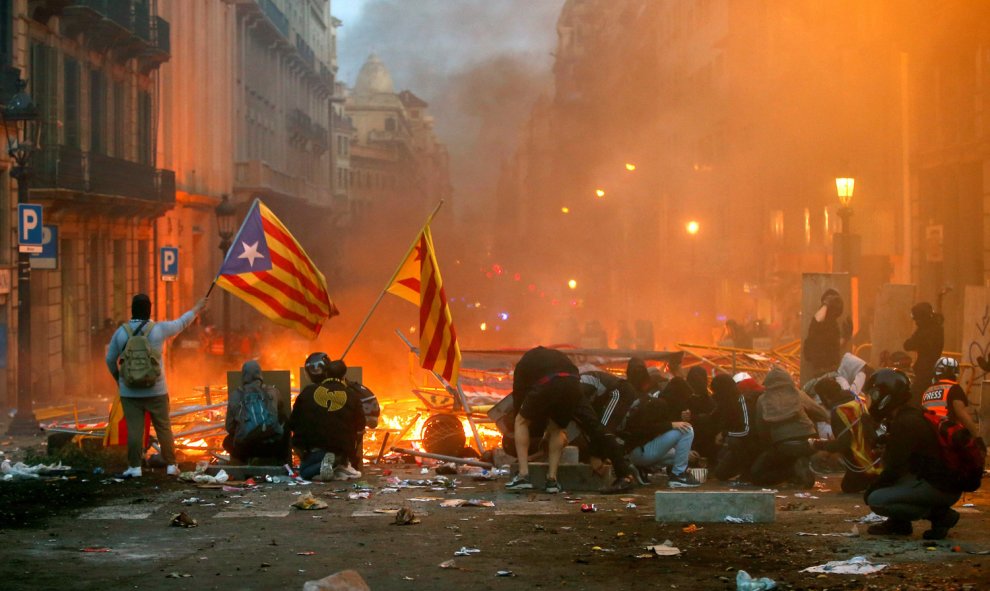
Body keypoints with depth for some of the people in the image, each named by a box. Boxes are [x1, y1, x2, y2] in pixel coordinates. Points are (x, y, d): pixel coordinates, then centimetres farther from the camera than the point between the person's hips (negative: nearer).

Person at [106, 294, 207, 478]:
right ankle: (171, 465, 13)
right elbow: (181, 323, 14)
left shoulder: (121, 332, -3)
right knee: (164, 428, 8)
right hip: (156, 391, 0)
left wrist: (117, 378, 22)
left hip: (130, 392, 0)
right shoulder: (159, 329, -4)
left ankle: (134, 467, 0)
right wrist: (197, 309, 31)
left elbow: (110, 359, 4)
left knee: (134, 429, 0)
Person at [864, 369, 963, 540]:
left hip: (942, 489, -10)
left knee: (875, 500, -17)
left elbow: (894, 469, -17)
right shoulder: (910, 415, 14)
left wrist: (871, 489, -3)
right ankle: (898, 522, 13)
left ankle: (940, 515, -6)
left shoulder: (906, 423, -18)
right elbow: (895, 463, 24)